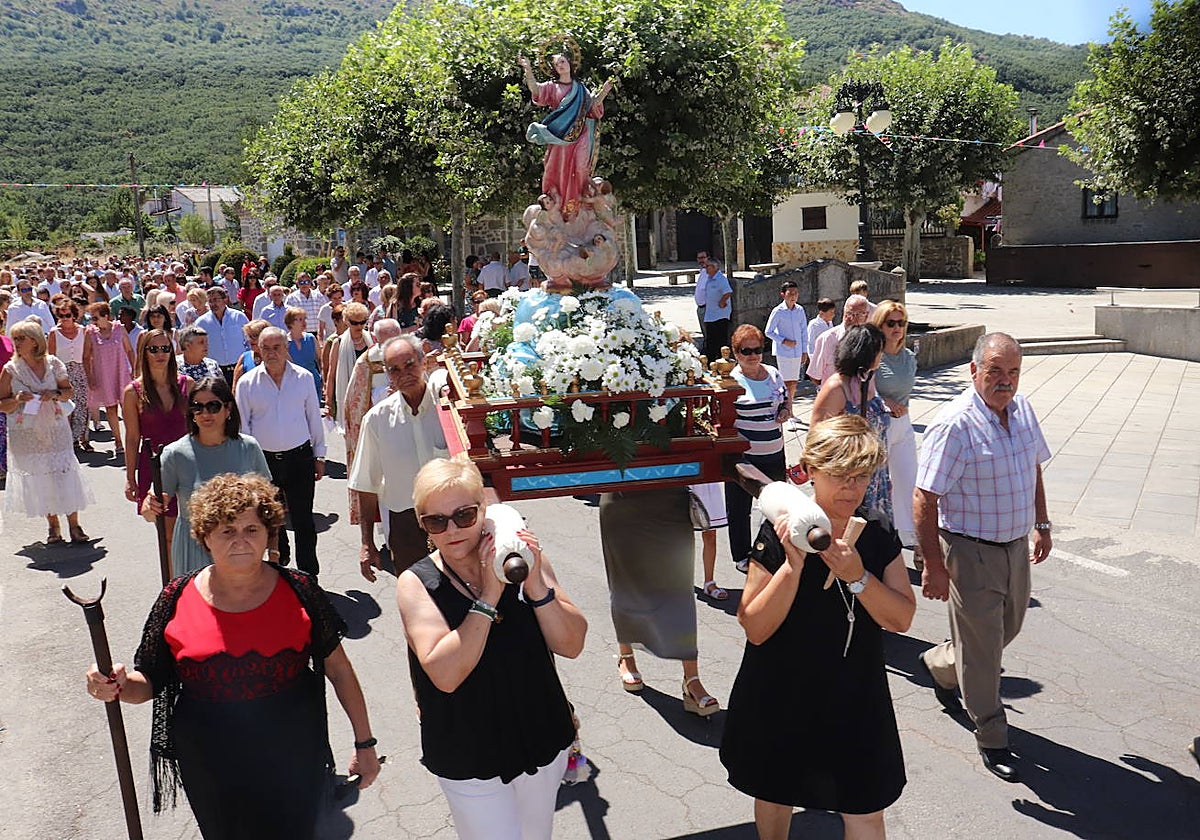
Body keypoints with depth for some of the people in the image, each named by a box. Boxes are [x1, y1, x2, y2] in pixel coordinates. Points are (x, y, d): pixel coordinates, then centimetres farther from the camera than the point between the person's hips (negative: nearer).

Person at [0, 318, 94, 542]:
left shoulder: (53, 364, -1)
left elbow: (70, 391, 9)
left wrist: (55, 394, -11)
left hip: (56, 429, 0)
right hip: (26, 435, 0)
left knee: (64, 473, -3)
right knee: (39, 479, 7)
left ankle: (73, 524, 6)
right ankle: (53, 525, 21)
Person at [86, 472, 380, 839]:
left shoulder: (299, 591, -9)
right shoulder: (178, 599, -7)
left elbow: (339, 670, -2)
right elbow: (149, 682, 2)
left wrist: (364, 743, -1)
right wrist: (119, 686, -20)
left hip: (293, 764, -1)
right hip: (211, 774, 1)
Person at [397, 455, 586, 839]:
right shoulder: (417, 583, -17)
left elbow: (571, 645, -12)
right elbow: (446, 675, -28)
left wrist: (536, 585, -26)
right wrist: (489, 595, -29)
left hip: (543, 740, 3)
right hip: (469, 760, -3)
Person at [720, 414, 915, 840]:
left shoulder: (879, 539, -4)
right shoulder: (779, 536, -17)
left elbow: (901, 619, -8)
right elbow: (756, 629, -19)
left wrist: (857, 576, -24)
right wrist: (793, 565, -31)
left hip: (855, 700, 2)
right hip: (782, 700, -2)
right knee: (774, 798, 21)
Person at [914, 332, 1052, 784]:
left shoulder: (1022, 410, 1)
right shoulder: (954, 425, -23)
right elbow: (924, 500, -22)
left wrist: (1041, 524, 17)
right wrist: (934, 565, -22)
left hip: (1016, 545, 8)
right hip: (971, 551, -8)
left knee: (1008, 628, 24)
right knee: (981, 649, 5)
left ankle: (938, 665, 49)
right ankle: (991, 739, 24)